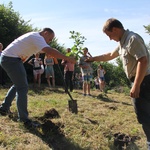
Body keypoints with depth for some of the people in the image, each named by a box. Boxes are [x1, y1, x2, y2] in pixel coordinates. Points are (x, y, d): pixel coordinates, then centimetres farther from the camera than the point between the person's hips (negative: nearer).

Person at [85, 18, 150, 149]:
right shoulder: (123, 42, 15)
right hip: (139, 81, 10)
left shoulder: (132, 39, -16)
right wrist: (93, 59, 34)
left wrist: (136, 86, -25)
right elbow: (110, 55, 31)